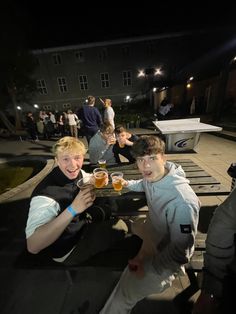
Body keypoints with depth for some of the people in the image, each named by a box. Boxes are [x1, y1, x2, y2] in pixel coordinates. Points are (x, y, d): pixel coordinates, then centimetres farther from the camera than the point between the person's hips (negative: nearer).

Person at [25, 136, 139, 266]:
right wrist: (72, 209, -46)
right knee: (120, 227, -7)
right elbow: (33, 246, -38)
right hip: (67, 250, -6)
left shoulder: (77, 173, -14)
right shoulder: (46, 193, -36)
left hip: (78, 223, 7)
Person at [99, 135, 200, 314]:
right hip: (154, 229, 7)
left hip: (168, 255, -7)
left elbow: (181, 253, -27)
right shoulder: (153, 176, -16)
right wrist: (127, 183, -2)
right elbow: (144, 185, 11)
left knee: (124, 294, -8)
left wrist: (149, 267, -18)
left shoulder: (182, 201, -38)